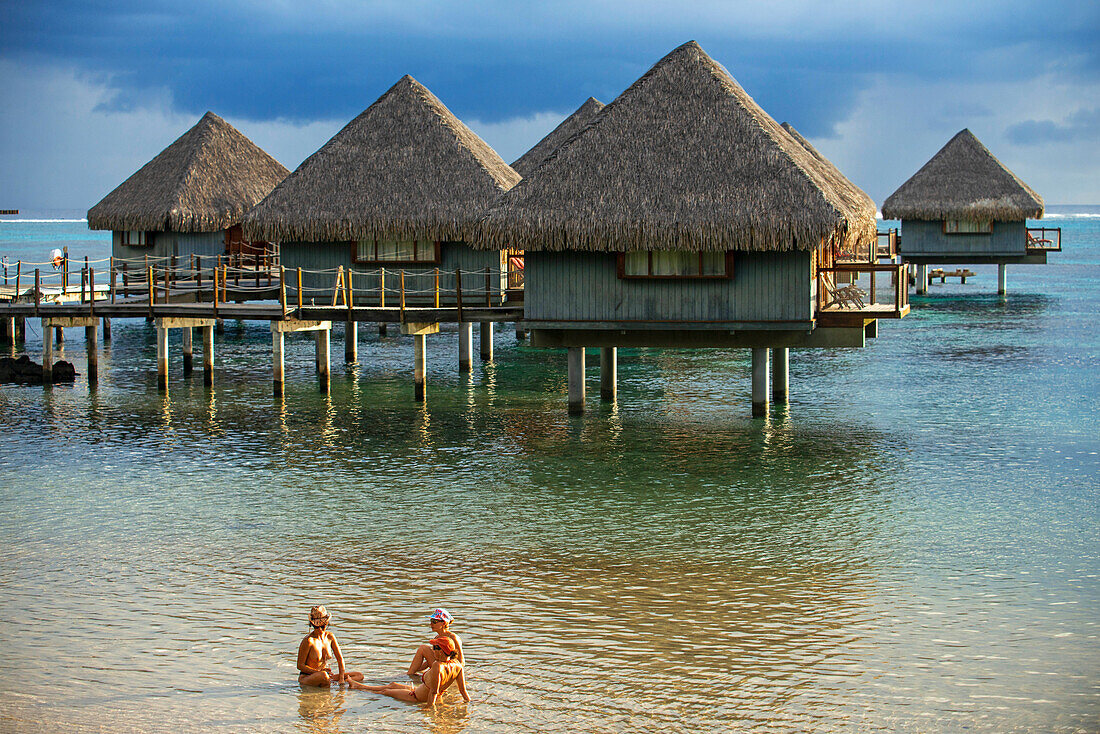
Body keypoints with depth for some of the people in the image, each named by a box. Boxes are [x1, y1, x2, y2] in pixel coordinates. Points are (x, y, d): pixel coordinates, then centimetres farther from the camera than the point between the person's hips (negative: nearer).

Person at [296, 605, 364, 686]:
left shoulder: (330, 637, 2)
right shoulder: (309, 641, -16)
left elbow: (340, 658, 4)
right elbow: (300, 665, -14)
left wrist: (341, 678, -10)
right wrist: (318, 672, -24)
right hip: (307, 677, -6)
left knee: (359, 675, -5)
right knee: (323, 675, -42)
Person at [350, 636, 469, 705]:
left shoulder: (437, 666, -38)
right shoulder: (457, 665, -15)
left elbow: (434, 692, -35)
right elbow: (463, 690, -11)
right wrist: (470, 704, 0)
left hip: (418, 698, -8)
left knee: (386, 691, 18)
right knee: (392, 685, 26)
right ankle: (358, 686, 46)